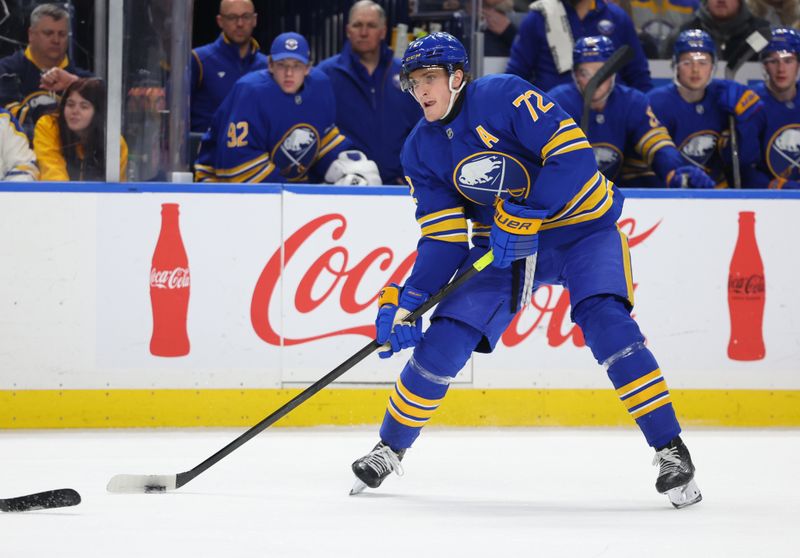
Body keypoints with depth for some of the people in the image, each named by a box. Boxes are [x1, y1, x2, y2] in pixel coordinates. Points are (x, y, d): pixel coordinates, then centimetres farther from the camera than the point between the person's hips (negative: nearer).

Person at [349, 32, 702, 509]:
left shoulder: (505, 96, -21)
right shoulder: (421, 152, -1)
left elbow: (573, 155, -27)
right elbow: (443, 239, -2)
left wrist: (524, 217, -31)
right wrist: (407, 301, -14)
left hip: (579, 225, -5)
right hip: (501, 243, 5)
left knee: (606, 322, -26)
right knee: (444, 339, -5)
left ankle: (671, 450, -21)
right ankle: (390, 448, 14)